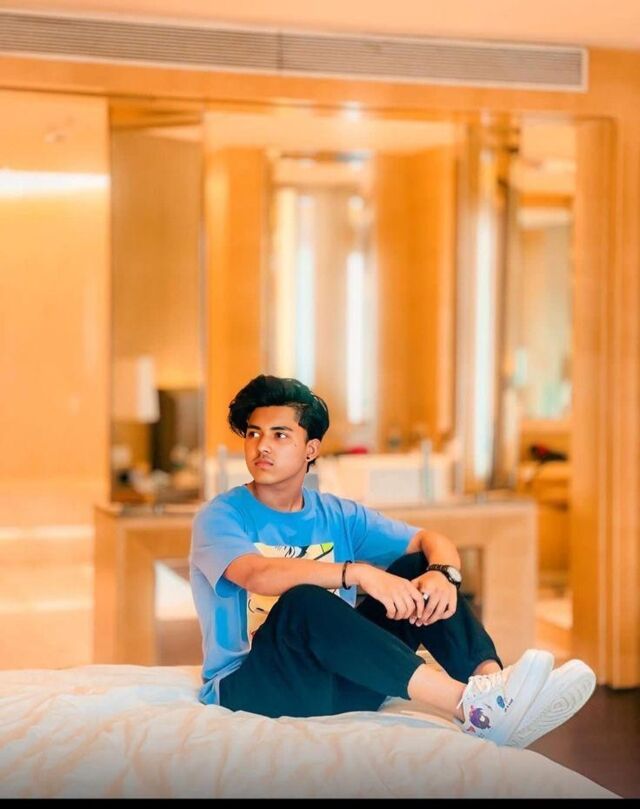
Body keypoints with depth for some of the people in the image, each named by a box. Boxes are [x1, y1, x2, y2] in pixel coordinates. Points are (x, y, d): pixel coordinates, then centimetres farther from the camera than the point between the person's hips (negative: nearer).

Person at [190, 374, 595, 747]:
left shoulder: (338, 516, 9)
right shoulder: (222, 516, -5)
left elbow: (432, 539, 2)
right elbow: (257, 575, -27)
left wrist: (443, 573, -23)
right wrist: (358, 572, -38)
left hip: (340, 681, 5)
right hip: (248, 686, -5)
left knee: (420, 570, -8)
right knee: (304, 600, -35)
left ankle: (492, 682, -34)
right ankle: (469, 705, -46)